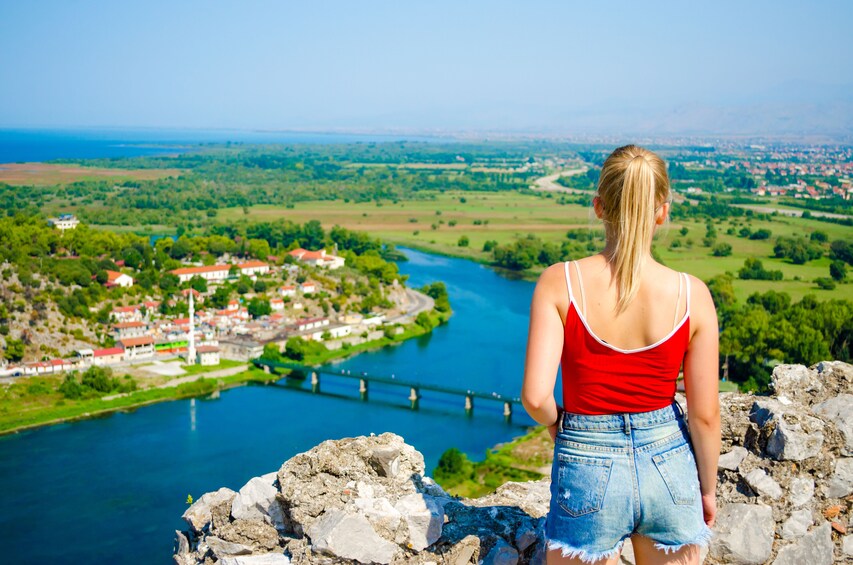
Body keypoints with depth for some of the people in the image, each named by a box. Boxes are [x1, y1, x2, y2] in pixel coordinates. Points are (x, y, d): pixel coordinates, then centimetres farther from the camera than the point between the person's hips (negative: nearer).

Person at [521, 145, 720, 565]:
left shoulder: (560, 282, -13)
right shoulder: (691, 295, -9)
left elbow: (535, 397, -19)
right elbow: (705, 415, -4)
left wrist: (555, 422, 4)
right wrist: (708, 490, 11)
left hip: (588, 469, -1)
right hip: (669, 466, 2)